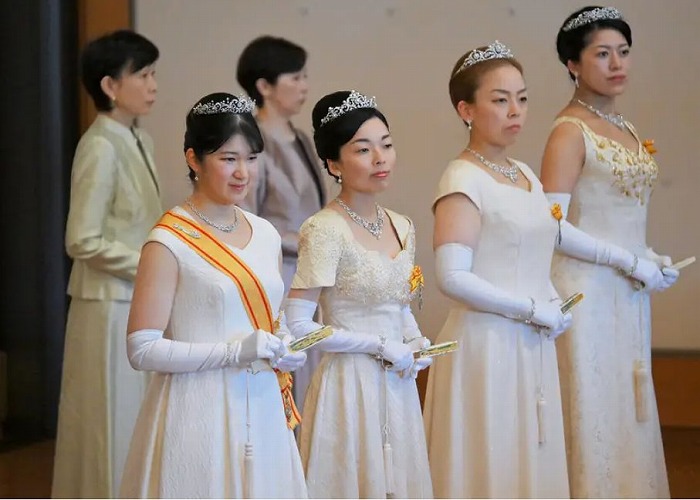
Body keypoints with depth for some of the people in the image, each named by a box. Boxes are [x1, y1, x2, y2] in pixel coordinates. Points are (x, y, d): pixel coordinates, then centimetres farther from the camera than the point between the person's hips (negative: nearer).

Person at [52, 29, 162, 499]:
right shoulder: (101, 147, -16)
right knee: (114, 425, 1)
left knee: (139, 422, 13)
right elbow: (84, 242, -18)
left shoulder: (140, 141, 8)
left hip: (141, 304, 8)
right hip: (111, 306, -8)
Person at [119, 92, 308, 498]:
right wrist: (236, 351, -18)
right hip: (199, 415, -6)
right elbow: (143, 350, -13)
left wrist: (284, 349, 1)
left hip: (261, 410, 6)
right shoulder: (169, 243, -10)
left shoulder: (266, 234, 9)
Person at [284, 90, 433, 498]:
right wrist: (380, 346, -15)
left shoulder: (403, 227, 7)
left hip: (398, 385, 7)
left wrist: (416, 343, 0)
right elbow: (298, 326, -20)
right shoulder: (325, 231, -15)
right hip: (351, 384, -7)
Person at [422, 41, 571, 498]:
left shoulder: (527, 176, 11)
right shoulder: (463, 180, -12)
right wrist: (532, 311, -14)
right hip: (487, 344, -7)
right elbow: (453, 278, -20)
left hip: (533, 347, 7)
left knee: (533, 461, 12)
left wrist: (554, 306, 1)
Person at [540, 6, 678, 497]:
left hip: (629, 295, 8)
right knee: (594, 411, -4)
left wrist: (649, 259, 3)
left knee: (628, 412, 10)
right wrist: (632, 262, -15)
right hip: (589, 291, -8)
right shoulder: (570, 131, -10)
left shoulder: (625, 129, 13)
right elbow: (553, 228, -18)